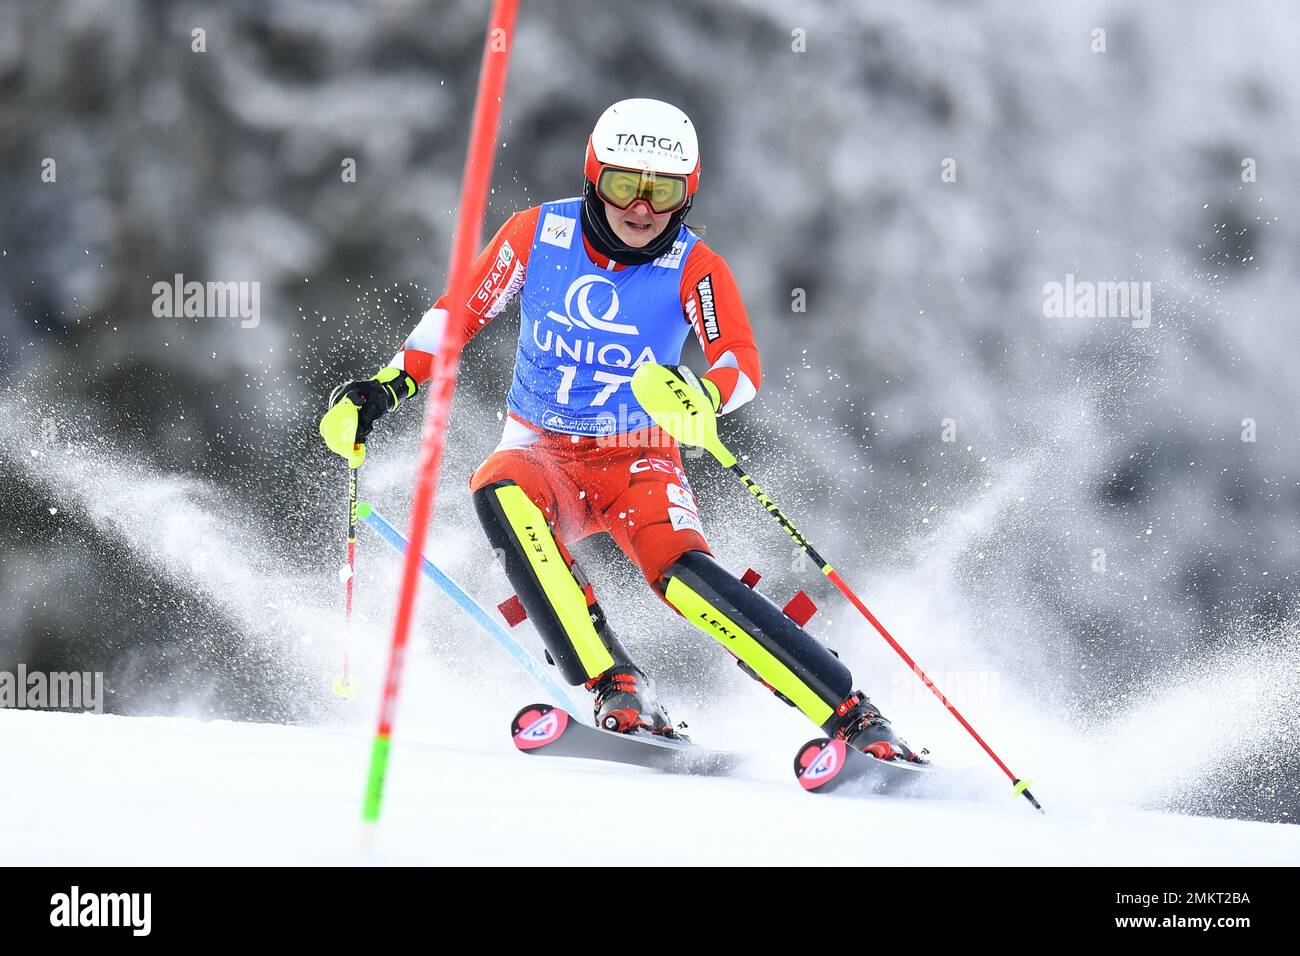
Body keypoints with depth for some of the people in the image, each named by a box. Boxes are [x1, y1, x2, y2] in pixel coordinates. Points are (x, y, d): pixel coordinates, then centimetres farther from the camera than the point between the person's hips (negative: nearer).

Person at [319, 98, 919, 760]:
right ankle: (616, 693, -36)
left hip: (639, 463, -2)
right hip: (541, 457, 2)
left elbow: (744, 363, -24)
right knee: (501, 495, -35)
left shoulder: (693, 268, -10)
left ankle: (855, 719, -29)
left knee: (683, 574, -31)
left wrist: (701, 393, -47)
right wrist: (384, 388, -3)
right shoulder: (541, 232, -5)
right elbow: (460, 311, 6)